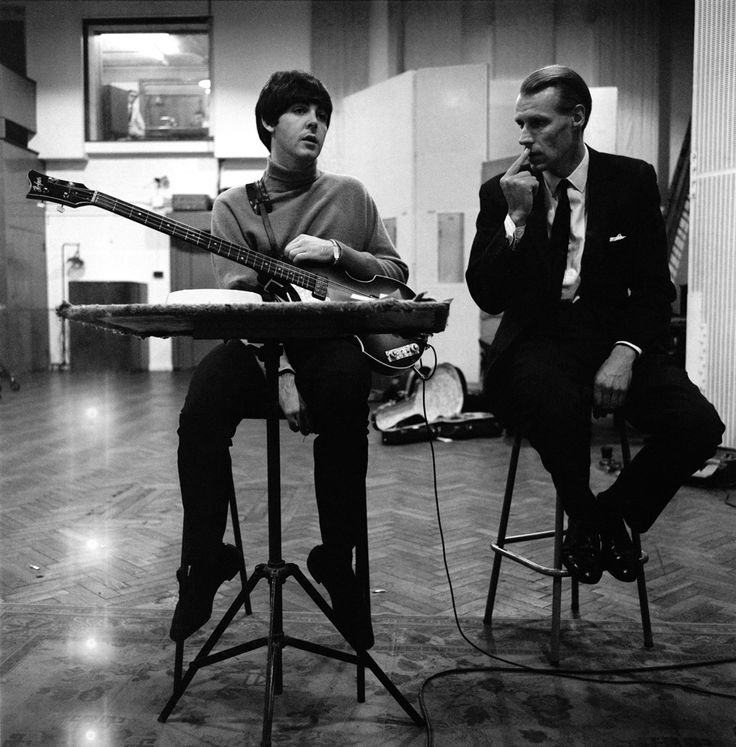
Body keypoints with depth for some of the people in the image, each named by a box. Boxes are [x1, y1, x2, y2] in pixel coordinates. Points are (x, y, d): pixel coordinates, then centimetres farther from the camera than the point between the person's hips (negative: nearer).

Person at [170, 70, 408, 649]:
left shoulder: (350, 195, 17)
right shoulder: (234, 205, 11)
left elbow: (397, 273, 14)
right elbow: (240, 297, -3)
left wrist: (336, 252, -6)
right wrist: (281, 371, -20)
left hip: (336, 341, 0)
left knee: (344, 392, -36)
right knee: (203, 410, -30)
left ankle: (338, 562, -19)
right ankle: (205, 560, -8)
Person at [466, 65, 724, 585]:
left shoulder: (632, 181, 5)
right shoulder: (500, 193, 5)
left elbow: (654, 287, 2)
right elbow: (487, 298, -2)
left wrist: (626, 351, -17)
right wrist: (516, 218, -14)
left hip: (616, 337, 2)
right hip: (537, 343, -1)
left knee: (698, 425, -23)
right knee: (558, 403, -36)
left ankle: (617, 512, 7)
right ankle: (583, 519, -3)